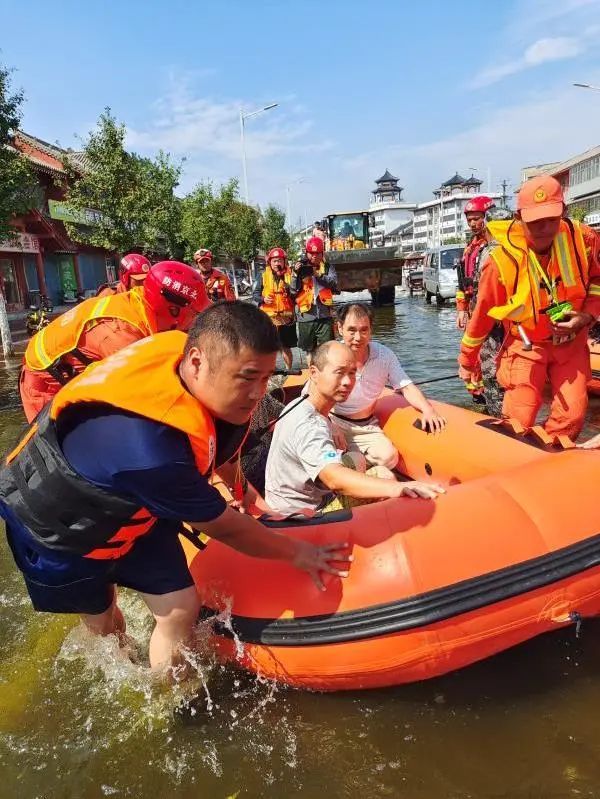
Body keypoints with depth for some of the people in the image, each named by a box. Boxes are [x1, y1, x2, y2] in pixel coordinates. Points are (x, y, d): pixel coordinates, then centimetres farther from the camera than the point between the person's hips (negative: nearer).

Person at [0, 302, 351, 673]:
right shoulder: (150, 451, -44)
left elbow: (213, 441, 3)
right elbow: (222, 527, -25)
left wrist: (240, 487, 19)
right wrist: (297, 552, -10)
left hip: (129, 503, 6)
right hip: (58, 525, -5)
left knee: (181, 610, 2)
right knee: (101, 620, 17)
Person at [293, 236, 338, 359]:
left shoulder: (327, 267, 7)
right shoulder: (300, 267, 6)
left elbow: (334, 282, -10)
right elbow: (294, 290, 0)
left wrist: (318, 274, -22)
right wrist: (296, 274, -14)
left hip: (325, 315, -1)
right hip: (306, 316, 1)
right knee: (310, 349, 12)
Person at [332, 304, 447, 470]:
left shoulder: (384, 355, -6)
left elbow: (406, 387, -4)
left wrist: (427, 409, -24)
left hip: (366, 427, 3)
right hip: (333, 421, -3)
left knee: (388, 457, -21)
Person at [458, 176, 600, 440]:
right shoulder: (502, 261, -20)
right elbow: (482, 315, -9)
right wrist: (467, 361, 1)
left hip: (571, 343, 3)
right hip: (527, 346, -3)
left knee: (572, 416, 1)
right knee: (519, 422, -10)